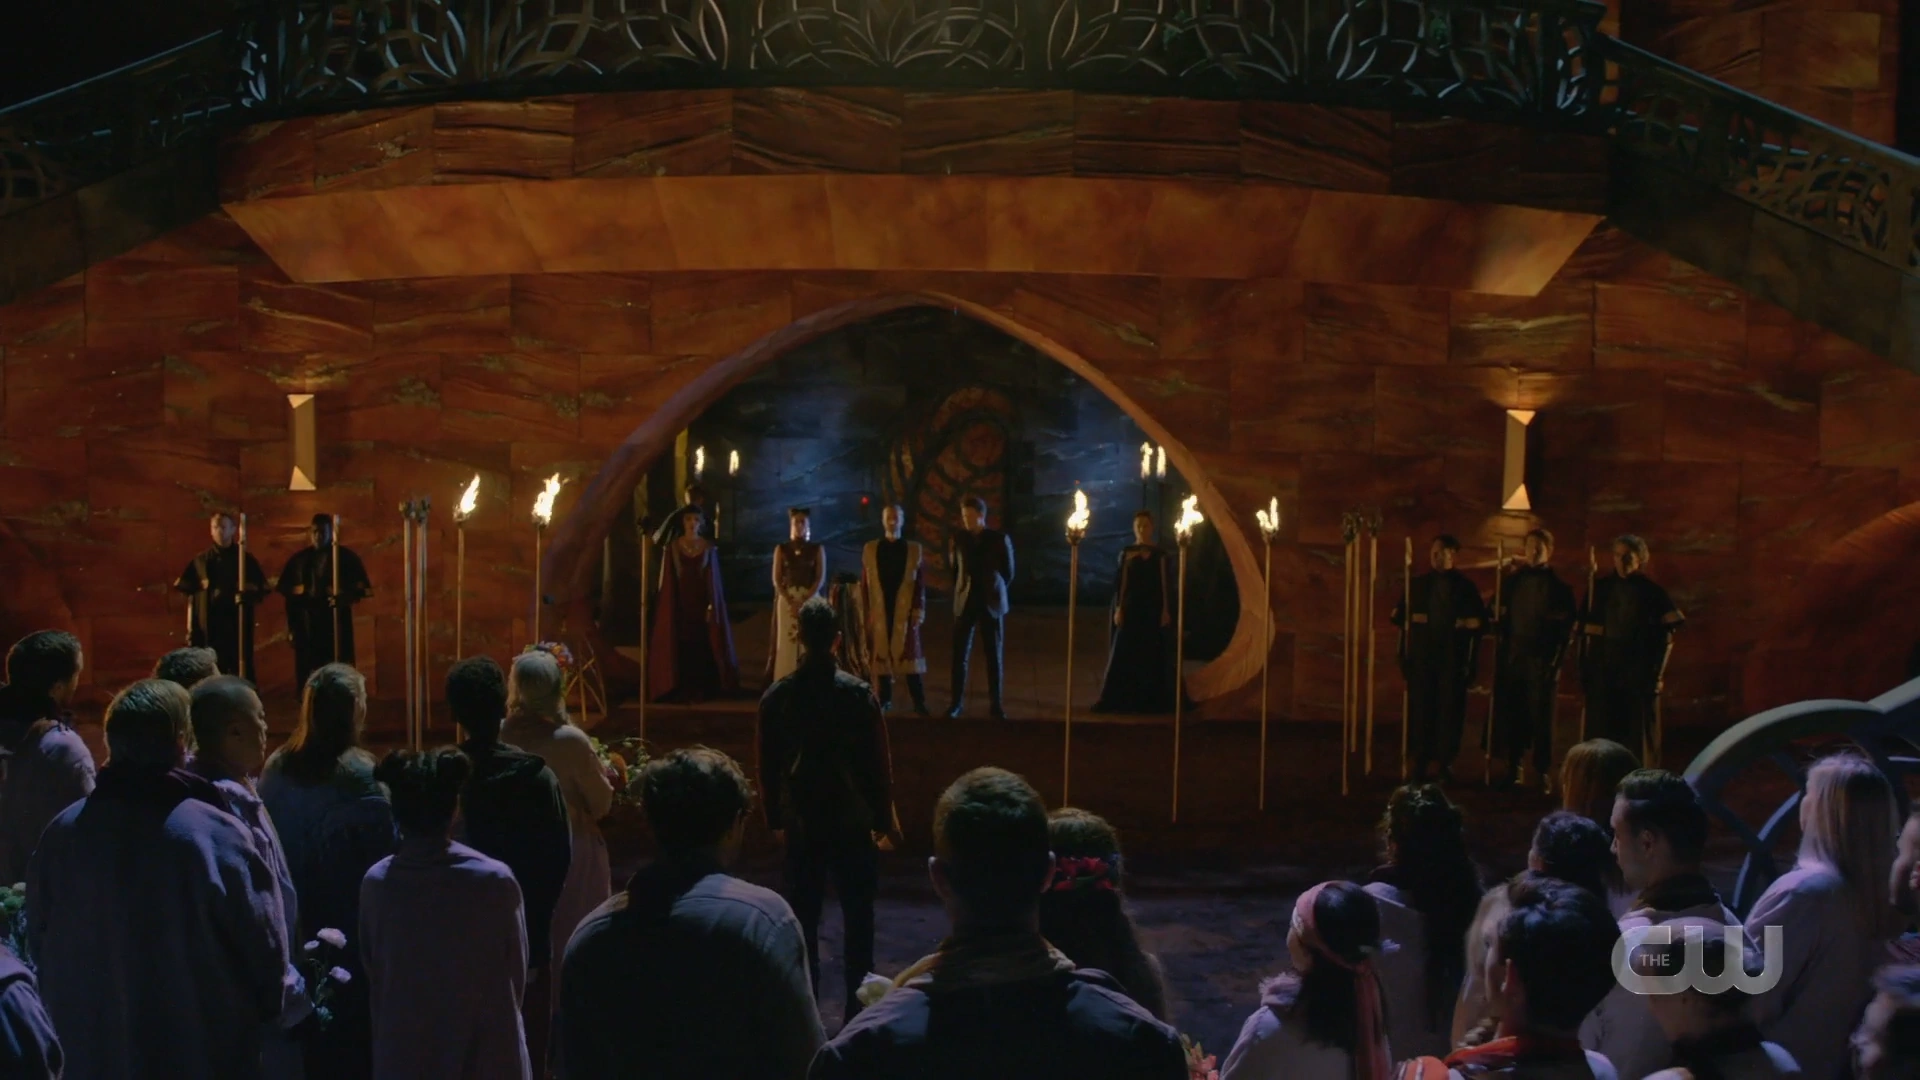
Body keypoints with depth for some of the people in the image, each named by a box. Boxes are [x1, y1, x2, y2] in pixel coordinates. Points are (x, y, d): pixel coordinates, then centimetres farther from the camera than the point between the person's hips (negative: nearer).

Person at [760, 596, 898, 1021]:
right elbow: (878, 763, -8)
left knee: (803, 913, 10)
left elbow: (768, 766, 4)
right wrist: (884, 819, 2)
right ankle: (858, 1002, 7)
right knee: (858, 914, 6)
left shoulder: (776, 696, -4)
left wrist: (775, 818, 15)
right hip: (851, 819, -2)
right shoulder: (858, 694, -12)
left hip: (801, 822, 2)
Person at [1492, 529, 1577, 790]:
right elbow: (1501, 617, 12)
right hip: (1513, 657, 3)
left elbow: (1567, 628, -2)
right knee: (1512, 714, 2)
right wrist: (1501, 646, 0)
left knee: (1542, 717, -1)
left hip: (1543, 661, -3)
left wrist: (1556, 660, -9)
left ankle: (1544, 772, 6)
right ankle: (1514, 767, 11)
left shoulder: (1558, 586, 0)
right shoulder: (1513, 581, 10)